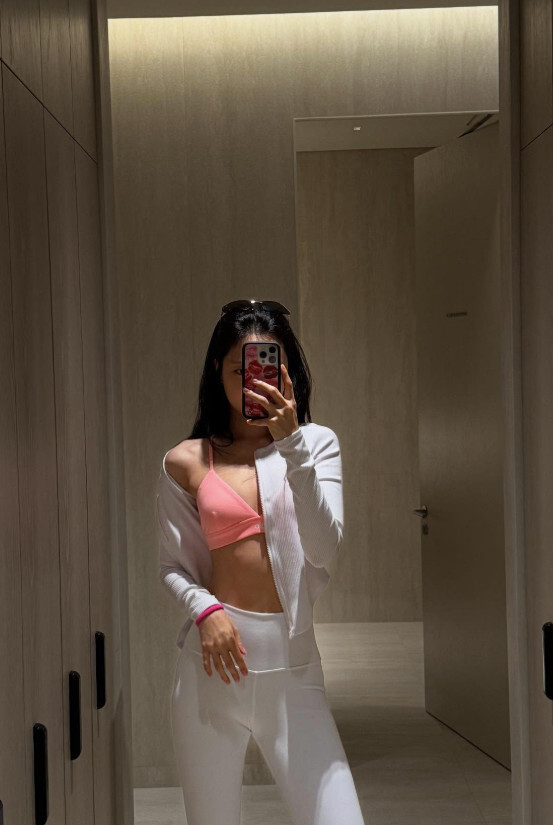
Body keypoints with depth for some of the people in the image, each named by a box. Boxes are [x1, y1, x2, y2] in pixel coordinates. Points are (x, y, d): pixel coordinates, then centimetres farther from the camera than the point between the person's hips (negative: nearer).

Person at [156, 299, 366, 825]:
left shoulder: (317, 444, 4)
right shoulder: (186, 463, 4)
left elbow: (325, 549, -9)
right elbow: (173, 566, 8)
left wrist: (291, 441, -17)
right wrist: (205, 609, -12)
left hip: (292, 663, 0)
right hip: (214, 662, 0)